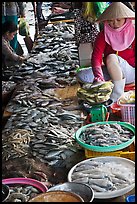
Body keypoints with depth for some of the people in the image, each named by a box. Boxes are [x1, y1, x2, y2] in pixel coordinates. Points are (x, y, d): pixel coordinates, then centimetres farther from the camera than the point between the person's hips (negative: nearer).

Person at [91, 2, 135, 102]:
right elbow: (96, 57, -19)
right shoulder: (103, 35, -4)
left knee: (111, 58, -35)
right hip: (111, 72, 3)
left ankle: (117, 96, -27)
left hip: (131, 71, -3)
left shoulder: (132, 32, -6)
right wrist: (98, 77, -37)